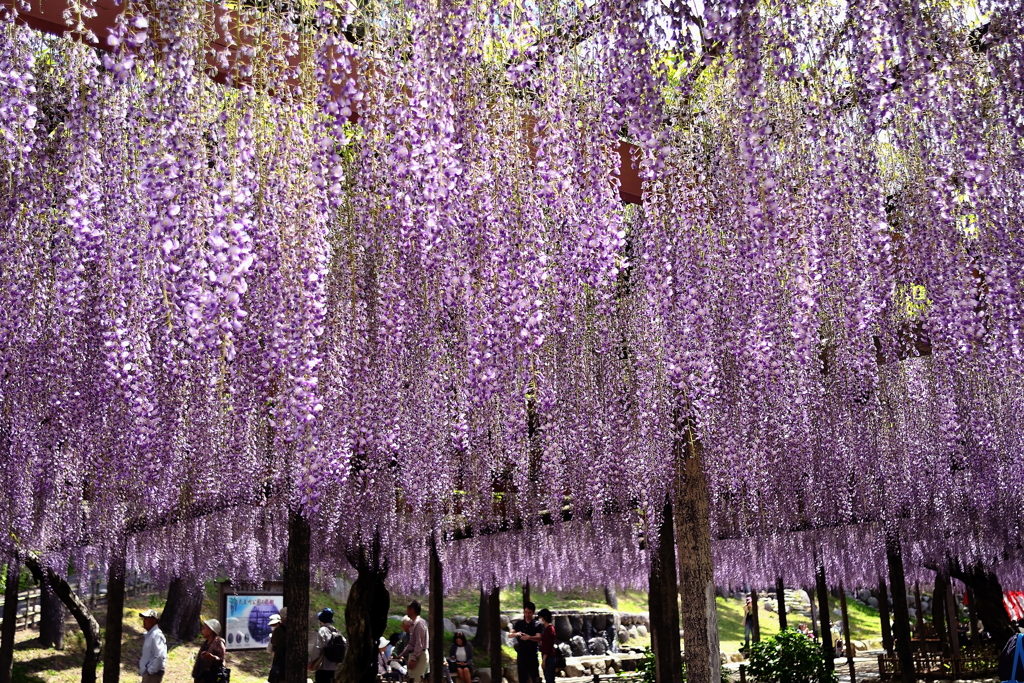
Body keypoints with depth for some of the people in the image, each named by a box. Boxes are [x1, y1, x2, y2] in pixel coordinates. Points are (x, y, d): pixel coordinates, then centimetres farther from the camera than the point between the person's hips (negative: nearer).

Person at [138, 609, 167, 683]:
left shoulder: (156, 635, -18)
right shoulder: (149, 634, 14)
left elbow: (159, 656, -26)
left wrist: (150, 671, -19)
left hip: (153, 674, -10)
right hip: (148, 672, 11)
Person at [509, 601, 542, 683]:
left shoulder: (537, 624, -1)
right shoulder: (519, 623, 6)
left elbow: (538, 638, -14)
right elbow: (509, 634, -2)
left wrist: (529, 637, -33)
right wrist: (516, 634, -25)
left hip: (532, 655, -3)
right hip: (521, 654, 3)